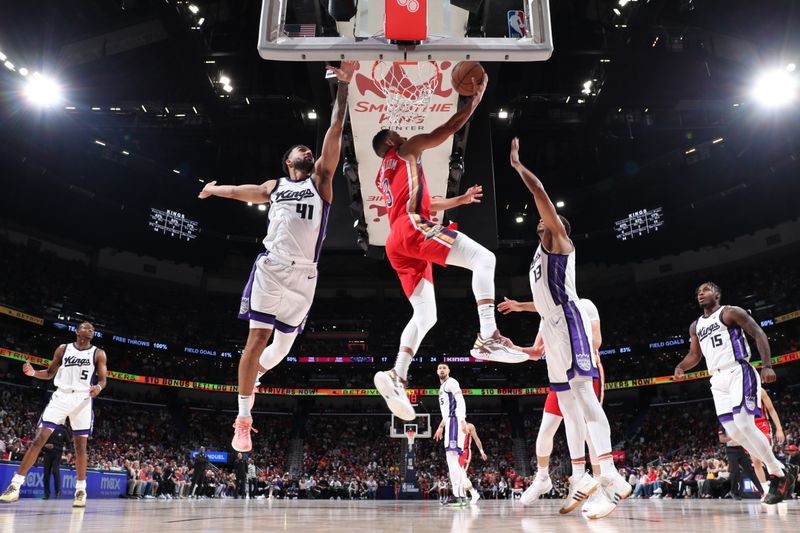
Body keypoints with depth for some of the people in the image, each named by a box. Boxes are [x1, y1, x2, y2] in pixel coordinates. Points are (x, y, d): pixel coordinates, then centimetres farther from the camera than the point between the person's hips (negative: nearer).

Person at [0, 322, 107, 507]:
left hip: (83, 399, -1)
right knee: (39, 439, -8)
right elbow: (50, 373, 14)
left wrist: (98, 386, -24)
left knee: (80, 446, 1)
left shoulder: (98, 353, 3)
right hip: (61, 396, 1)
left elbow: (102, 379, 0)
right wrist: (33, 372, -7)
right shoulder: (63, 349, 7)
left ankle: (81, 490, 11)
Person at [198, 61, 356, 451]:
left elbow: (335, 131, 5)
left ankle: (252, 374, 40)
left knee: (283, 346, 7)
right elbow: (241, 191, 40)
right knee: (257, 339, -8)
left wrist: (343, 85, 1)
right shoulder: (274, 187, 19)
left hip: (304, 275, 0)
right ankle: (243, 419, -1)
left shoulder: (320, 179, 13)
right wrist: (215, 189, 57)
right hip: (271, 267, 0)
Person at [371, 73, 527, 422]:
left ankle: (397, 376, -10)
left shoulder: (383, 178, 38)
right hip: (413, 228, -8)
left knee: (425, 315, 6)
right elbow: (449, 128, 13)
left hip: (397, 245, 9)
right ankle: (488, 338, -32)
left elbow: (426, 203, 43)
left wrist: (461, 199, 47)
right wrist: (476, 97, 23)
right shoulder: (407, 149, 17)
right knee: (483, 258, -14)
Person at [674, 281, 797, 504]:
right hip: (718, 381, 7)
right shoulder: (695, 326, 20)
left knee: (744, 425, -19)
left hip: (738, 372, -7)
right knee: (734, 431, 0)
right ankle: (781, 471, 14)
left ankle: (779, 474, -2)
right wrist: (680, 367, 4)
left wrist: (767, 365, -18)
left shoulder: (730, 312, 0)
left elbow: (759, 334, -6)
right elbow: (694, 355, 26)